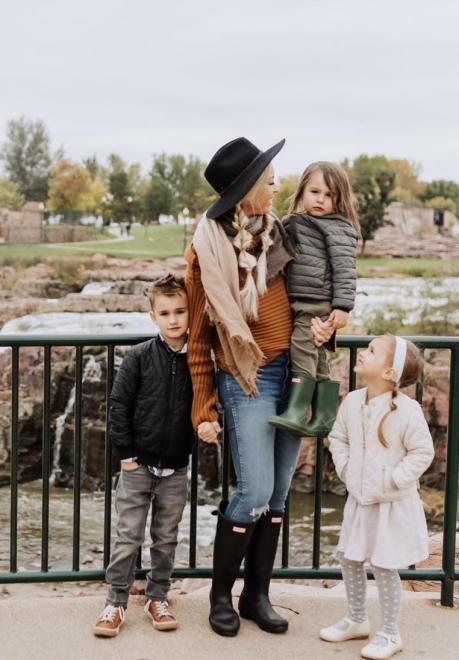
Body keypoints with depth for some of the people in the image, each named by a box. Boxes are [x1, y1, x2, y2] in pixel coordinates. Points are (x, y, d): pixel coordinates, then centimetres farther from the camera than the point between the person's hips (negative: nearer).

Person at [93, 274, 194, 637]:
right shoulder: (140, 356, -7)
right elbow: (119, 403, -5)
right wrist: (126, 453, -7)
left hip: (175, 468, 2)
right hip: (138, 464, -2)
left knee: (166, 538, 12)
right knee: (128, 536, 3)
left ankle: (158, 598, 26)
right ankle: (116, 603, 12)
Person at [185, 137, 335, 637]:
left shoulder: (276, 232, 7)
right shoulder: (209, 250, -8)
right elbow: (199, 336, -4)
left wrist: (321, 325, -2)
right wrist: (205, 410, -6)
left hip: (292, 372, 6)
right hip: (248, 379, -5)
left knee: (278, 494, 8)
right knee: (255, 493, -8)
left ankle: (257, 595, 22)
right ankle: (220, 596, 12)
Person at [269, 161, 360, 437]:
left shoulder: (337, 227, -6)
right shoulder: (295, 223, 17)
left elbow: (344, 268, -13)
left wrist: (342, 306, -18)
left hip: (319, 305, -8)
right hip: (299, 305, 8)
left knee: (303, 353, -13)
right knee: (318, 361, 10)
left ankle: (297, 414, -14)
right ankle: (323, 419, 14)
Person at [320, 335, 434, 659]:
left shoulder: (406, 409, -21)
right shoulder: (352, 402, -3)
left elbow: (423, 452, -16)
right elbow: (338, 438, 11)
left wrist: (391, 481, -18)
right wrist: (345, 469, -1)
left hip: (393, 504, -6)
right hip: (359, 500, 6)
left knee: (384, 566, -1)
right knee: (350, 559, 13)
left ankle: (390, 633, 16)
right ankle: (357, 620, 33)